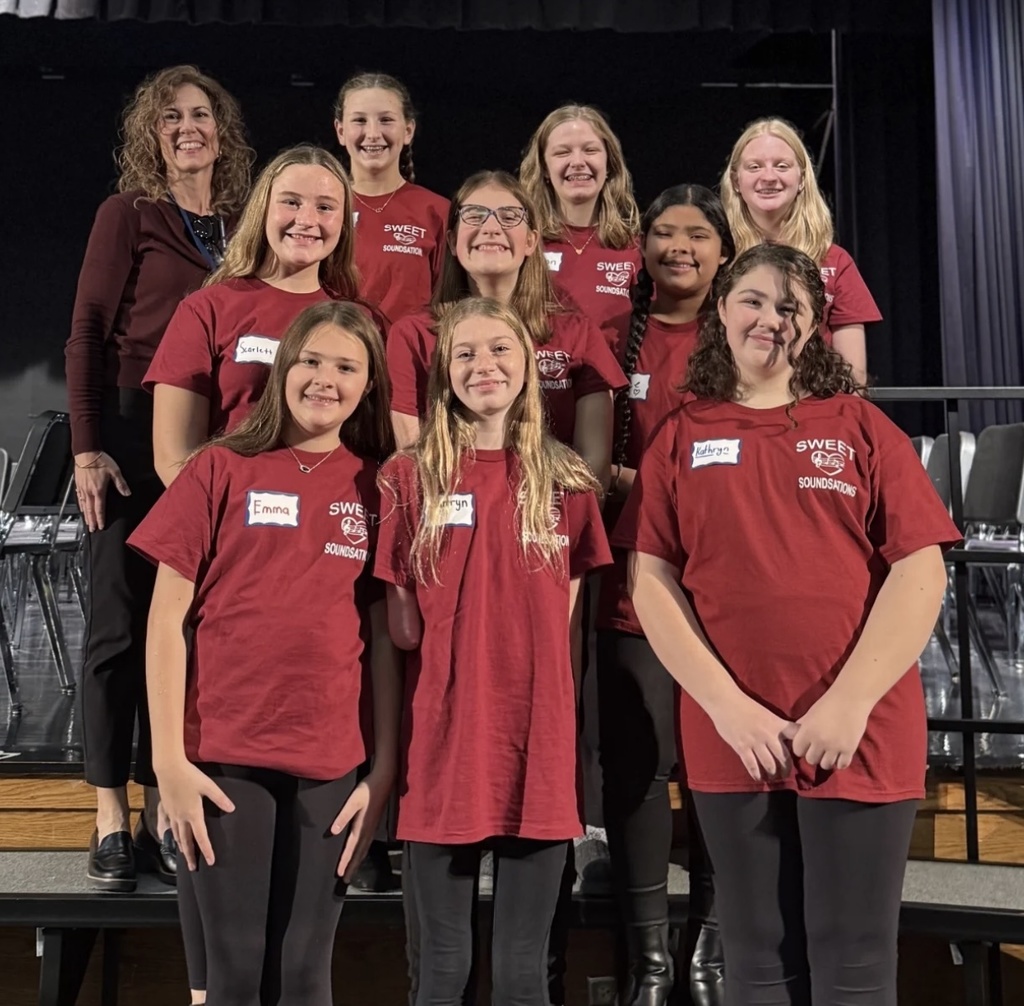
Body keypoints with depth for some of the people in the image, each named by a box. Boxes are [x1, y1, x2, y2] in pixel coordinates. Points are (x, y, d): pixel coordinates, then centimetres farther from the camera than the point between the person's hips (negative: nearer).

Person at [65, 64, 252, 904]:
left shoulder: (242, 226, 13)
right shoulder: (129, 214, 1)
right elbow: (88, 334, -3)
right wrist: (87, 448, -12)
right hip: (131, 434, -4)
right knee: (120, 625, 0)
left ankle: (165, 816, 15)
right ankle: (111, 820, 7)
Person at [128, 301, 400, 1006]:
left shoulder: (377, 487, 6)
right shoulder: (222, 468, 1)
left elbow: (386, 636, 6)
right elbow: (168, 619, -1)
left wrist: (385, 769, 1)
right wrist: (169, 758, -7)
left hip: (330, 762, 2)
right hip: (223, 756, -1)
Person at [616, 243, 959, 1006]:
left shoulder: (860, 426, 6)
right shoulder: (683, 437, 9)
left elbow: (921, 570, -2)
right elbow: (651, 577, 1)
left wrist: (851, 701, -12)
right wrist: (725, 703, -10)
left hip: (862, 735, -1)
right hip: (731, 739, 1)